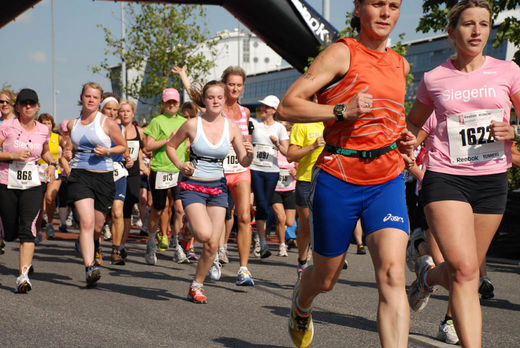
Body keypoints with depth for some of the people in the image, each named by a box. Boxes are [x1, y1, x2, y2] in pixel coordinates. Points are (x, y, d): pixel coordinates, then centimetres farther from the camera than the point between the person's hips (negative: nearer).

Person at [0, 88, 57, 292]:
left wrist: (52, 163, 8)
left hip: (32, 185, 1)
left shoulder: (43, 130, 7)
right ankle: (27, 257, 41)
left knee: (27, 228, -15)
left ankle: (23, 275, -20)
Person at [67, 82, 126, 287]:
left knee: (97, 227, 8)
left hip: (103, 176, 0)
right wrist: (68, 160, 12)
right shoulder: (72, 124, 9)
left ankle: (88, 245, 45)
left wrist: (107, 151, -10)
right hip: (79, 175, 0)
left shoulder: (107, 123, -1)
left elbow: (123, 146, 8)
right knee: (86, 222, -18)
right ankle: (90, 268, -23)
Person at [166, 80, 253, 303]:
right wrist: (180, 165, -9)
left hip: (218, 187, 3)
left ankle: (196, 286, 18)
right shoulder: (192, 125, -7)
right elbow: (171, 146, 8)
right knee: (204, 234, -24)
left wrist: (249, 155, -18)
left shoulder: (231, 128, 0)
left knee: (213, 245, 0)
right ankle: (190, 223, 12)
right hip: (192, 186, -3)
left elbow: (244, 162, 4)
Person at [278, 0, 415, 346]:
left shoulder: (401, 65, 13)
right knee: (325, 279, 12)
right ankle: (301, 304, 48)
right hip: (338, 178, -3)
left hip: (387, 180, 4)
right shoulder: (341, 53, -6)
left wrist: (402, 136, 12)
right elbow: (287, 106, -11)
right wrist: (342, 111, -23)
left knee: (392, 274, -17)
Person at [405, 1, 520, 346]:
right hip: (445, 176, -2)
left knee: (466, 271, 11)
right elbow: (413, 124, 20)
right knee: (464, 269, -18)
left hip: (491, 179, 2)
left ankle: (428, 274, 45)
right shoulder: (434, 79, 4)